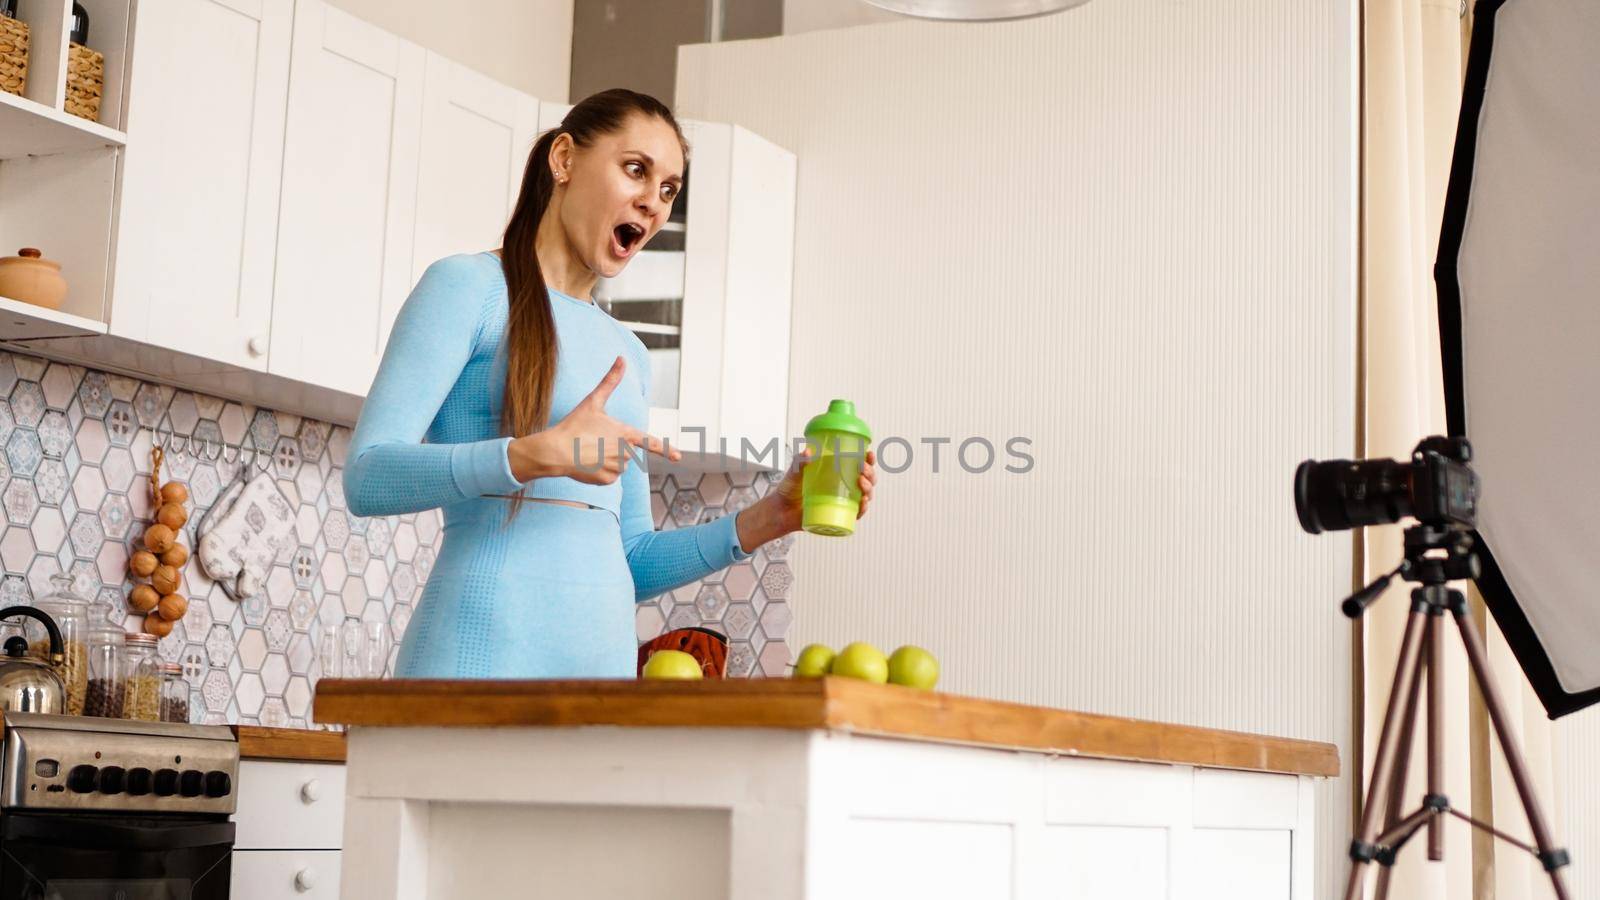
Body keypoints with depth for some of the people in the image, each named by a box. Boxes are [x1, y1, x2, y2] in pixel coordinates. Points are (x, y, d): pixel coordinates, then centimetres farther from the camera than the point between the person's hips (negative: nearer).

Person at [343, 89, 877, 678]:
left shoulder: (629, 356, 18)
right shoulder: (470, 288, 0)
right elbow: (366, 479, -10)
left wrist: (769, 518, 5)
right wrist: (540, 456, -20)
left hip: (606, 652, 6)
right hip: (484, 650, -6)